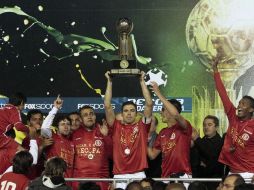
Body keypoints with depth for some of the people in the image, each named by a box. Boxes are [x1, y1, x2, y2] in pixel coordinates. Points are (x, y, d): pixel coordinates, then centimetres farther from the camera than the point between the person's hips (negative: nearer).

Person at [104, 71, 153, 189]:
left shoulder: (142, 126, 9)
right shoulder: (116, 126, 11)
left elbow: (149, 104, 1)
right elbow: (107, 106, 3)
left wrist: (142, 81, 3)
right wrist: (109, 82, 3)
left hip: (139, 174, 0)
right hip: (119, 175, 0)